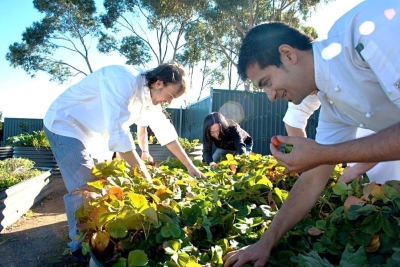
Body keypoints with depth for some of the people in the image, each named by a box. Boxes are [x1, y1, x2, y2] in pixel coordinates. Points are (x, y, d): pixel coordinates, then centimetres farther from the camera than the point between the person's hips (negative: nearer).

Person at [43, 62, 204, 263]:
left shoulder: (150, 93, -4)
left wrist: (189, 165, -1)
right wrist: (145, 174, -33)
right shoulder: (124, 80, -33)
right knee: (83, 189, -10)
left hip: (93, 132, 9)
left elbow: (165, 130, 1)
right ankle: (80, 247, 9)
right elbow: (119, 133, -39)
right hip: (65, 125, -8)